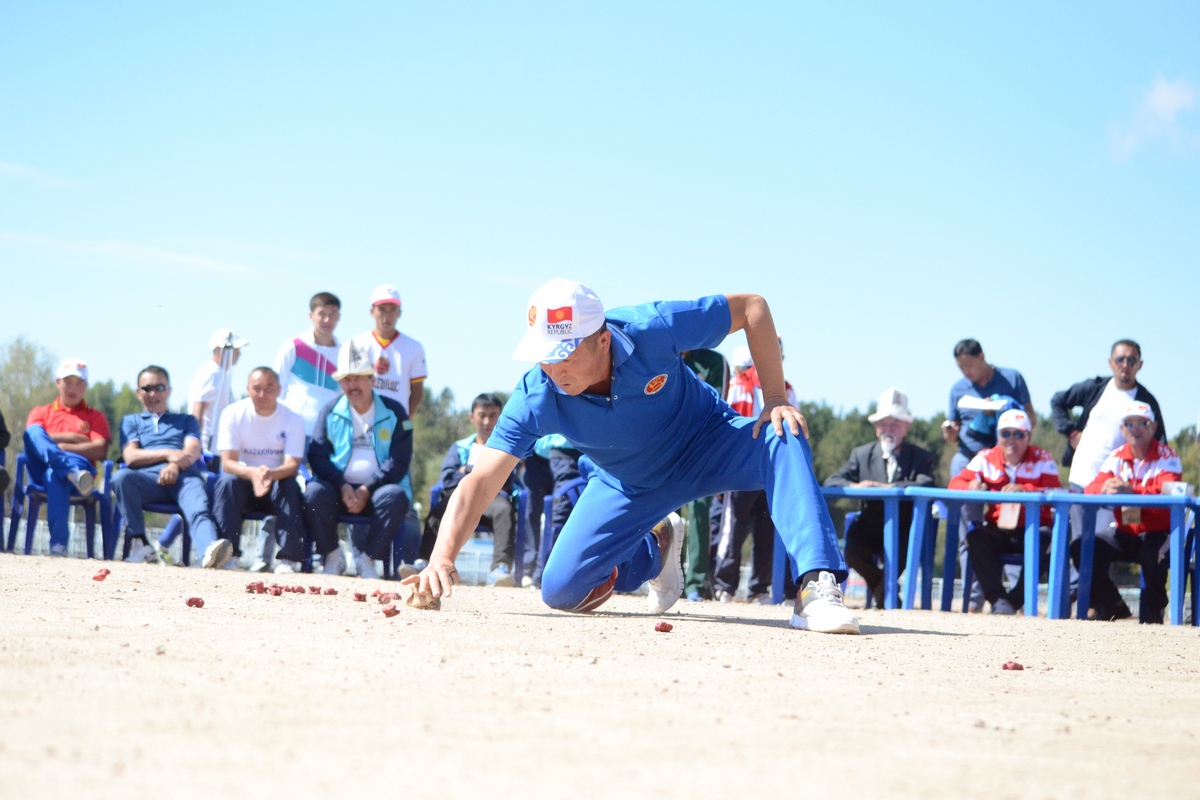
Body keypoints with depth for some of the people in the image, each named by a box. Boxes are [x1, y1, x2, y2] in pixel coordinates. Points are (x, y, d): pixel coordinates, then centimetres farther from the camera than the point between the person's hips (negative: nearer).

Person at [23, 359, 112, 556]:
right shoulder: (41, 412, 28)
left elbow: (100, 450, 3)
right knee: (33, 431, -28)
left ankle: (59, 543, -49)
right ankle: (73, 469, -51)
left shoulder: (95, 417, 23)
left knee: (55, 475, -40)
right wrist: (72, 438, 0)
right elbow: (32, 436, 4)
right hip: (41, 471, 2)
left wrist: (60, 446, -5)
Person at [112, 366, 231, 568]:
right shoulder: (131, 421, 31)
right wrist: (168, 454, -5)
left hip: (184, 476, -1)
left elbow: (193, 452, 10)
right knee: (122, 477, -35)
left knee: (198, 510, -35)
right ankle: (139, 543, -34)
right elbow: (131, 457, 11)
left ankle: (209, 552, -65)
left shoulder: (186, 420, 32)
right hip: (147, 478, 1)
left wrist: (175, 465, -14)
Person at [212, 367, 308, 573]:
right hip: (244, 479, 0)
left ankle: (288, 559, -35)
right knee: (227, 481, -31)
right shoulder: (233, 414, -7)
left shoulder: (293, 419, -7)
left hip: (277, 482, 0)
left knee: (290, 486, -32)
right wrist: (252, 473, -38)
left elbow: (292, 464, -16)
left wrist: (270, 474, -41)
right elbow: (228, 462, -15)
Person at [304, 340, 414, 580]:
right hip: (339, 488, 1)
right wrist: (343, 487, -14)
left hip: (377, 488, -1)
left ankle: (367, 558, -20)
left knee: (396, 496, -33)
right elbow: (317, 455, 2)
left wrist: (367, 490, -15)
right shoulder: (330, 412, 10)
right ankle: (333, 556, -13)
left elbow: (399, 461, -4)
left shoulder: (394, 412, 4)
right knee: (314, 492, -30)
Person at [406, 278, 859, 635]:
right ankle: (653, 552, 26)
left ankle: (816, 586, -39)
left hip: (708, 445, -2)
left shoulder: (653, 331, -34)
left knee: (783, 440, -33)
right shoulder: (536, 397, -30)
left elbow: (751, 307, -21)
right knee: (561, 591, -6)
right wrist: (443, 558, -48)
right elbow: (482, 481, -33)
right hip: (629, 485, 3)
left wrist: (775, 400, -28)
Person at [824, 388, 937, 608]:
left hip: (905, 529, -2)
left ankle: (880, 591, -1)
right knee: (853, 552, -27)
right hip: (870, 526, 2)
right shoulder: (861, 454, 14)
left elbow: (924, 486, -16)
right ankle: (887, 590, 4)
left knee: (902, 550, -33)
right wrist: (853, 486, -22)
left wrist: (885, 487, -31)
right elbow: (831, 482, 2)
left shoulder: (922, 458, 6)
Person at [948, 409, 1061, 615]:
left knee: (1045, 542, -34)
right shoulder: (986, 458, 8)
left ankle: (1014, 601, -23)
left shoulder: (1042, 459, 2)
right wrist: (971, 487, -22)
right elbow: (956, 483, 3)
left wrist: (1024, 490, -31)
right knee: (975, 537, -29)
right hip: (997, 529, 2)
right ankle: (997, 599, -28)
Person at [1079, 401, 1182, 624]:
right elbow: (1091, 489, -5)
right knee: (1082, 547, -12)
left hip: (1159, 532, -5)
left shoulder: (1167, 457, -9)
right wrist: (1105, 488, -32)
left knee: (1153, 555, -37)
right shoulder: (1117, 457, 6)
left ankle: (1152, 612, -12)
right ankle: (1111, 606, 6)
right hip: (1125, 532, 5)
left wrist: (1131, 491, -43)